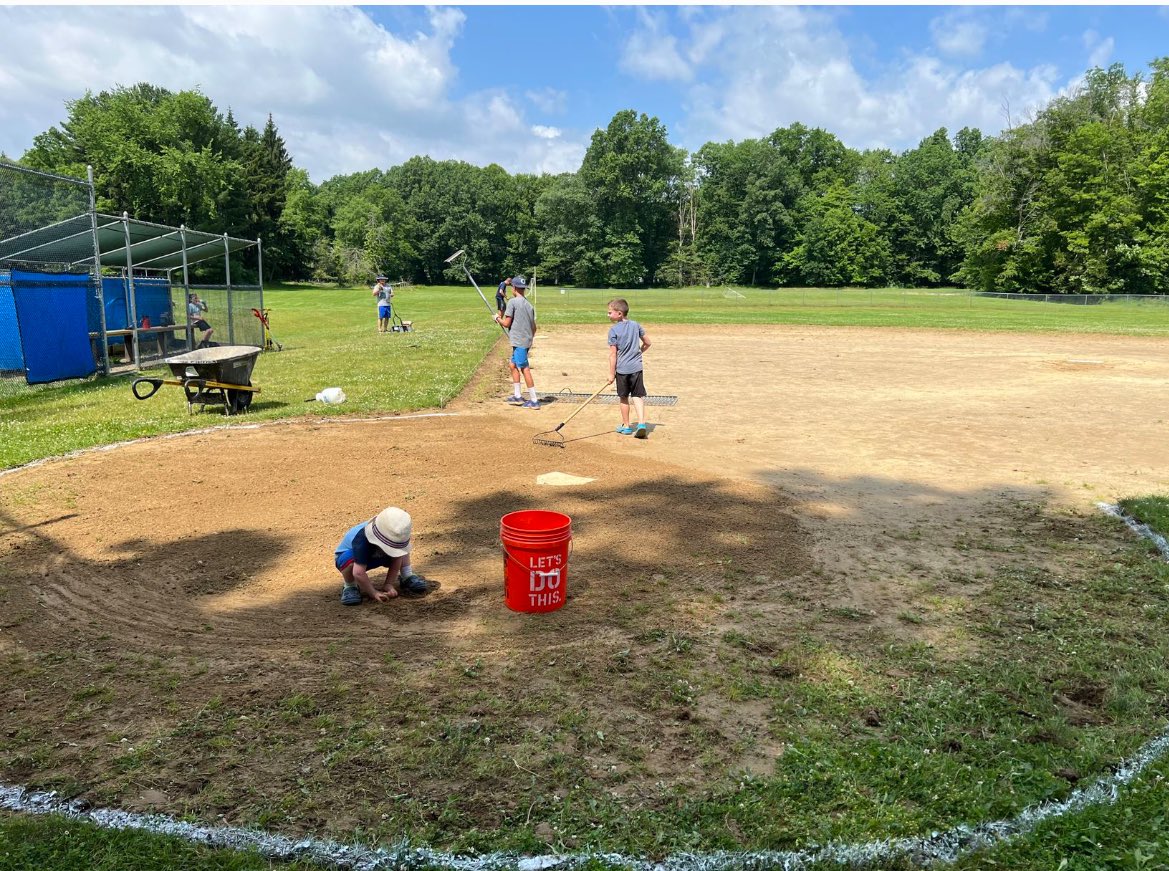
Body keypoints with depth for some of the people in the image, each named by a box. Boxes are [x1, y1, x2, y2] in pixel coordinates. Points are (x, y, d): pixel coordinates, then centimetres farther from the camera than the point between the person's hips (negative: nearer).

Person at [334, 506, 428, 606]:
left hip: (376, 556, 5)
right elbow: (359, 573, -42)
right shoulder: (362, 540, -42)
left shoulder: (394, 537, -26)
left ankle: (407, 577, 5)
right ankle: (349, 586, -12)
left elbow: (396, 560, -17)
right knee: (351, 561, -39)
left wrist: (388, 584, -21)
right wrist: (374, 593, -36)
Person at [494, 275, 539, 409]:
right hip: (527, 341, 9)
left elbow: (506, 323, -12)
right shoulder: (529, 305, 13)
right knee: (513, 365, 20)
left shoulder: (513, 302, -10)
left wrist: (498, 318, 8)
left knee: (525, 369, -7)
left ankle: (534, 400, -7)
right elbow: (534, 327, 15)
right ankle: (517, 396, 22)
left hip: (519, 341, -9)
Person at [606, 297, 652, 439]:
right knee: (638, 396, 4)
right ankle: (641, 423, -11)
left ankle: (626, 426, 21)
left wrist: (611, 373, -5)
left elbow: (613, 353, -10)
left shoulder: (613, 330, -10)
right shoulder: (636, 325, 4)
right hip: (636, 367, 3)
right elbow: (647, 343, 11)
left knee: (624, 398, 11)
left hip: (622, 369, -3)